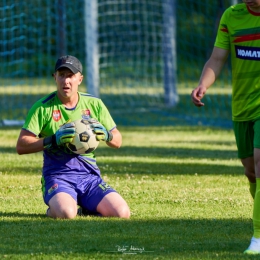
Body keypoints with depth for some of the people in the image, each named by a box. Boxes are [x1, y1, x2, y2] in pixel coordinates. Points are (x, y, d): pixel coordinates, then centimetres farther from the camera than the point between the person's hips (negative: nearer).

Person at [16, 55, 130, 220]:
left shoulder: (94, 104, 10)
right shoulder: (43, 107, 0)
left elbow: (118, 141, 16)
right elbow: (21, 146, -5)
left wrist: (106, 135, -9)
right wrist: (53, 140, -20)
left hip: (90, 176, 4)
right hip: (57, 174, -3)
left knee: (122, 212, -20)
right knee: (66, 213, -36)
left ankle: (85, 207, 12)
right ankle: (53, 209, 3)